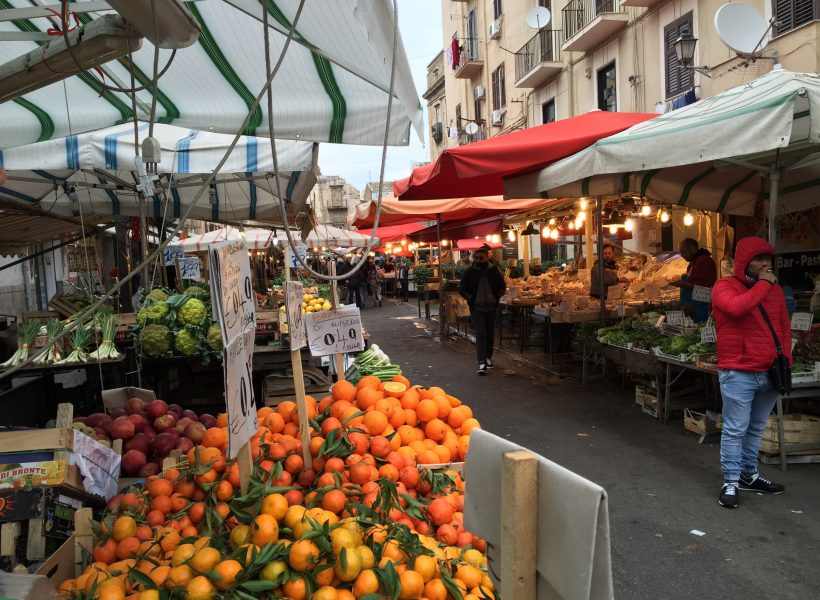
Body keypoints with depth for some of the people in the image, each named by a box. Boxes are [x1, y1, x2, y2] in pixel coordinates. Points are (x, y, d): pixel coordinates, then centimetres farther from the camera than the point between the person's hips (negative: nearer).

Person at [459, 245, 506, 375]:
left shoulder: (494, 270, -1)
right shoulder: (469, 272, -3)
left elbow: (502, 287, 9)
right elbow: (462, 289, 4)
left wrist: (497, 296, -9)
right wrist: (470, 298, -12)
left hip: (491, 307, 2)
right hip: (476, 308, -2)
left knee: (490, 334, 15)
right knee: (480, 335, -11)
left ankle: (489, 357, 32)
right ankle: (482, 362, -16)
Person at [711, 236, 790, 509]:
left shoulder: (775, 289, 14)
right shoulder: (724, 286, -5)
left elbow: (784, 327, 19)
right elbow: (737, 308, -27)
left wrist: (785, 359, 8)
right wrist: (762, 284, -15)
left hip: (769, 373, 6)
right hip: (738, 373, -6)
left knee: (756, 429, 15)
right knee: (735, 430, -2)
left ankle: (749, 475, 27)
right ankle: (730, 482, 6)